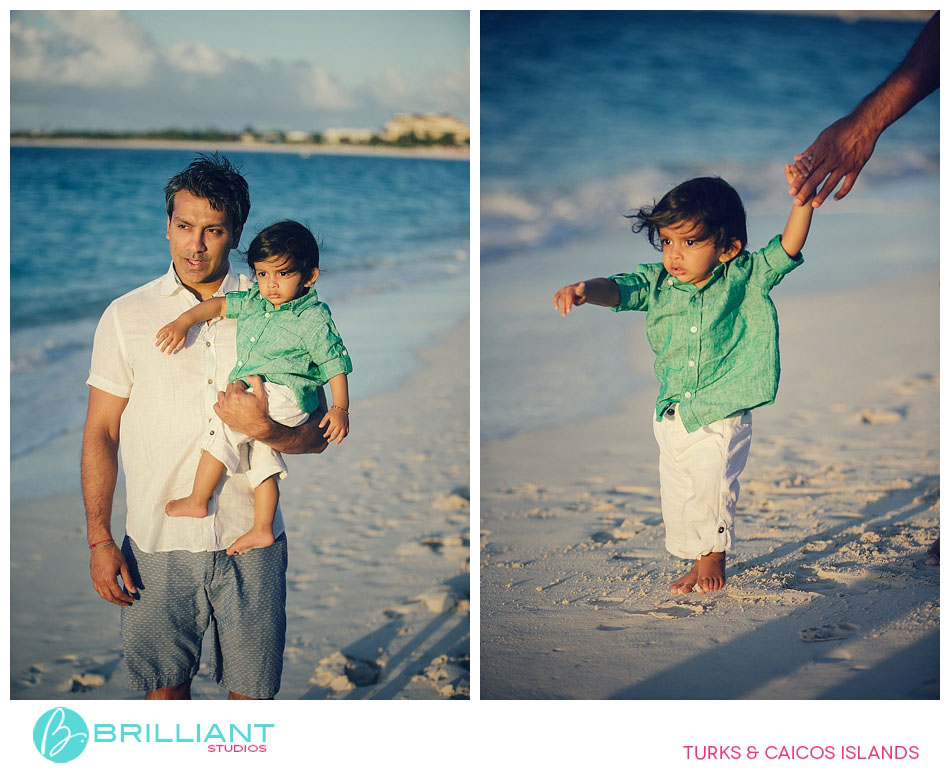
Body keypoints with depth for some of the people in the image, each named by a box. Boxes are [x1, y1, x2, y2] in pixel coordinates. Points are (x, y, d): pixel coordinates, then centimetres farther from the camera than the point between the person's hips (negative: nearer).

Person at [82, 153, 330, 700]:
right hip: (157, 540, 0)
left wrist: (264, 428, -17)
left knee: (252, 691, 6)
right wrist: (99, 538, -3)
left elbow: (318, 435, 4)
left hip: (250, 538, 0)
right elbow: (101, 433, 4)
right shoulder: (126, 316, 2)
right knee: (164, 685, 9)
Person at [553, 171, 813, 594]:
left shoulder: (745, 279, -9)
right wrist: (584, 290, -39)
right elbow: (619, 289, -17)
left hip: (722, 415, -4)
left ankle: (713, 559, 19)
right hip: (672, 414, 4)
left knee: (712, 488, -5)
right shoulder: (657, 283, -4)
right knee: (675, 493, 11)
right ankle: (695, 559, 30)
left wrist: (803, 198, -27)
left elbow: (788, 248, -14)